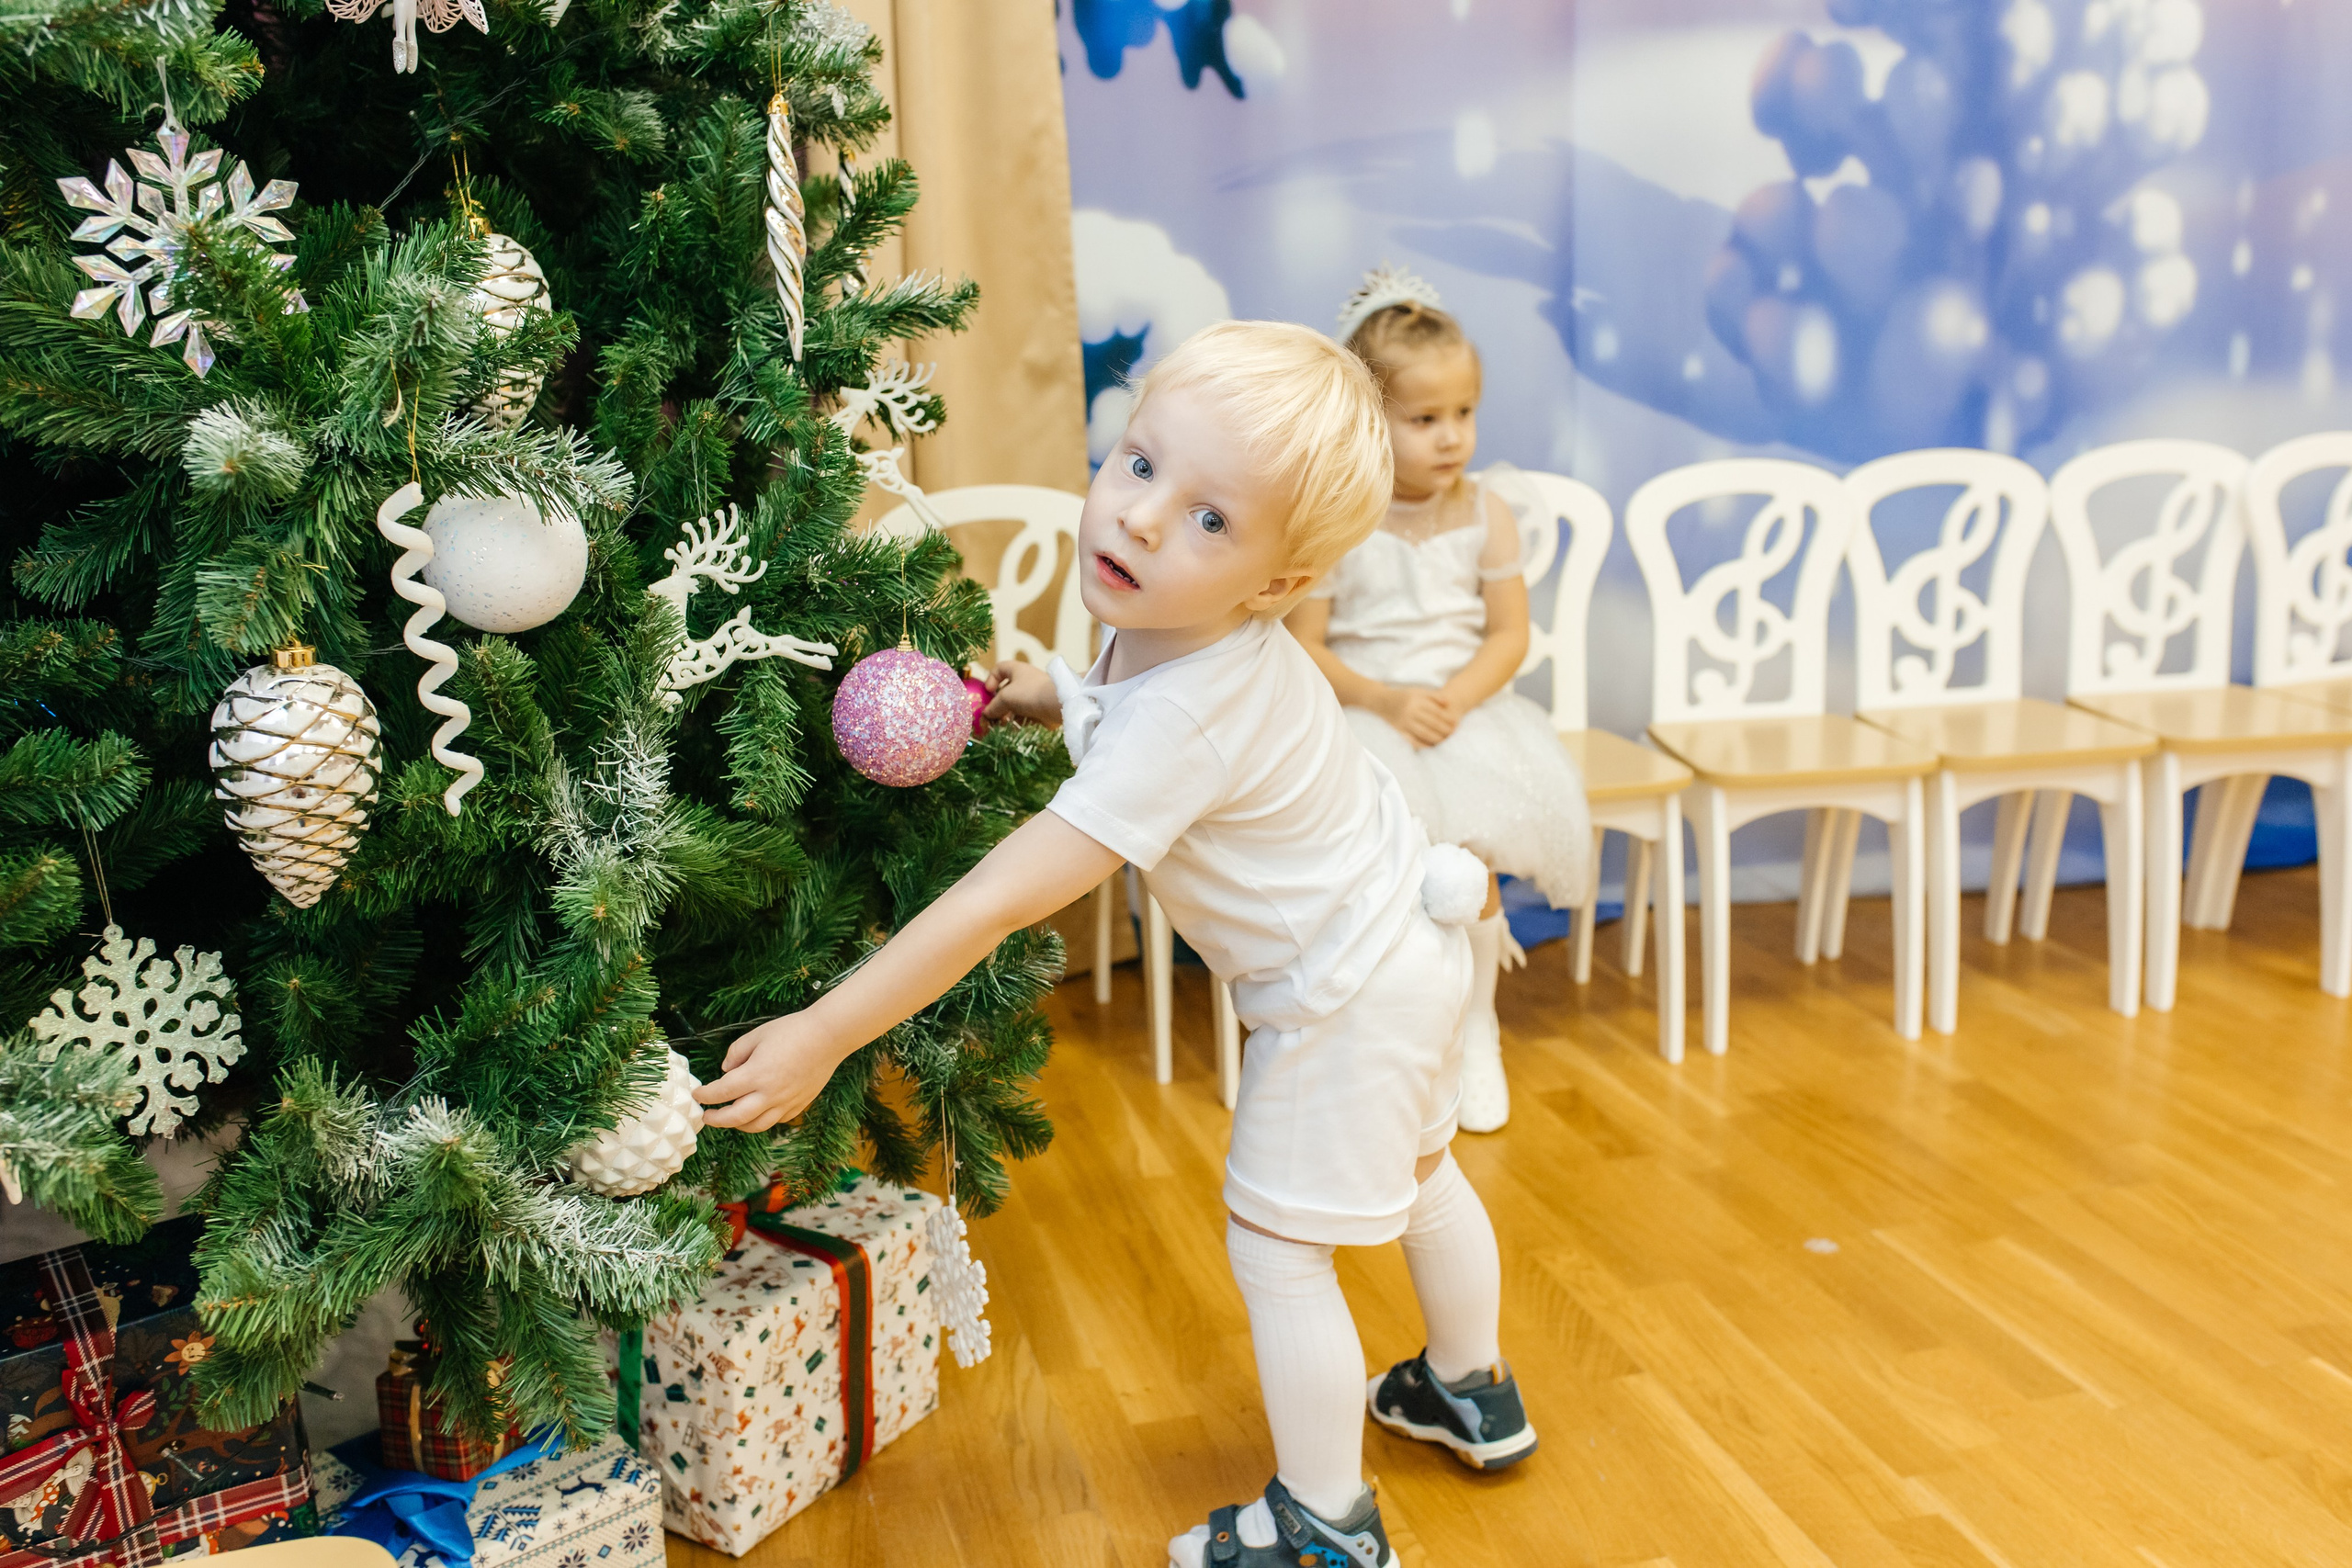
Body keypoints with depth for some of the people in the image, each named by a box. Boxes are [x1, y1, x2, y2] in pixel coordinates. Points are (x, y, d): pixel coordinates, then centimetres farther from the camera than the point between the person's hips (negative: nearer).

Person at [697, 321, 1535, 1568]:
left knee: (1275, 1253, 4)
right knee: (1415, 1171, 28)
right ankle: (1471, 1391, 53)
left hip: (1343, 998, -10)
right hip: (1399, 943, 10)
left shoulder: (1184, 720, -39)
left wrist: (823, 1035, -38)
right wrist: (1040, 694, -5)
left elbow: (1002, 900, -42)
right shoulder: (1166, 623, -12)